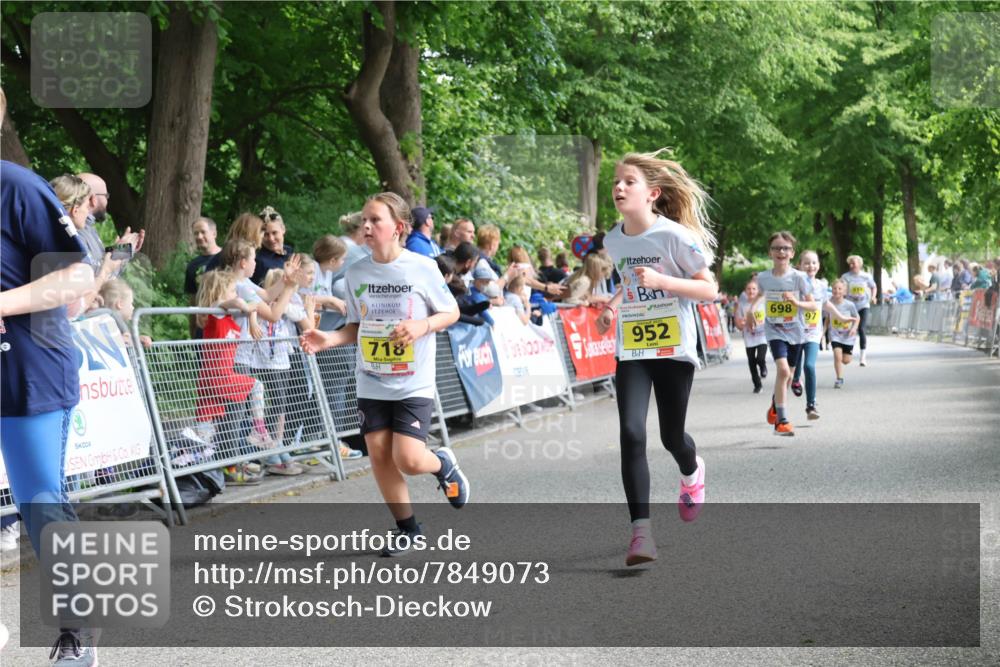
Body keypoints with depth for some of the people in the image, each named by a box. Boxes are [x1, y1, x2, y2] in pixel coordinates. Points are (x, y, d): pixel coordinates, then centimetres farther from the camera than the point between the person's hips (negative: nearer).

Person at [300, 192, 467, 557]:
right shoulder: (356, 272, 1)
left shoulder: (422, 267, -9)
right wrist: (329, 339, -9)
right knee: (379, 456, 3)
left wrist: (422, 326, -18)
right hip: (371, 384, 4)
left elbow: (451, 312, 0)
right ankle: (407, 527, 22)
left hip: (413, 383, -4)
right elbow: (356, 327, 10)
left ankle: (443, 464, 21)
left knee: (408, 459, -14)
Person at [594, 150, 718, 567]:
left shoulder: (674, 235, -15)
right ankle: (641, 532, -14)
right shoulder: (613, 240, 2)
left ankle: (692, 472, 46)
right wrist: (612, 306, 4)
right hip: (630, 351, 3)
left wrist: (660, 280, -26)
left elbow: (709, 290, -13)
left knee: (671, 437, 7)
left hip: (674, 348, -3)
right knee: (631, 433, -14)